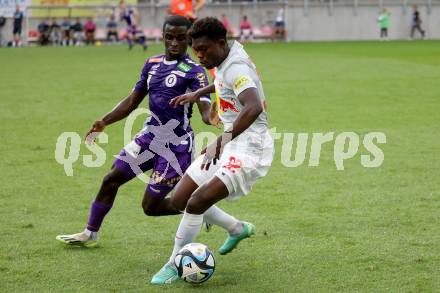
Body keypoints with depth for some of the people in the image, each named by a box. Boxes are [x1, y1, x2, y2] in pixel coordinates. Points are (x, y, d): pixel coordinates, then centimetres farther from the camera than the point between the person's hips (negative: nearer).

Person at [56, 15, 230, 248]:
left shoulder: (194, 71, -14)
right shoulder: (152, 64, 6)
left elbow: (204, 109, -23)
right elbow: (132, 101, 10)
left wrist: (211, 118, -47)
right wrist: (104, 122, -2)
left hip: (177, 145, -7)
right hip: (151, 135, 7)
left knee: (151, 206, -3)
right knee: (111, 180, 7)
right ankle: (90, 234, 25)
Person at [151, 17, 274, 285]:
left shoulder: (236, 68, -23)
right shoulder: (228, 58, 7)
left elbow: (254, 108, -41)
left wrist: (223, 140, -50)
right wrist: (198, 94, 29)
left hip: (249, 148, -10)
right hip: (228, 146, 10)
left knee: (196, 203, -22)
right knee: (180, 200, 8)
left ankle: (175, 266, -3)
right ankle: (238, 229, 28)